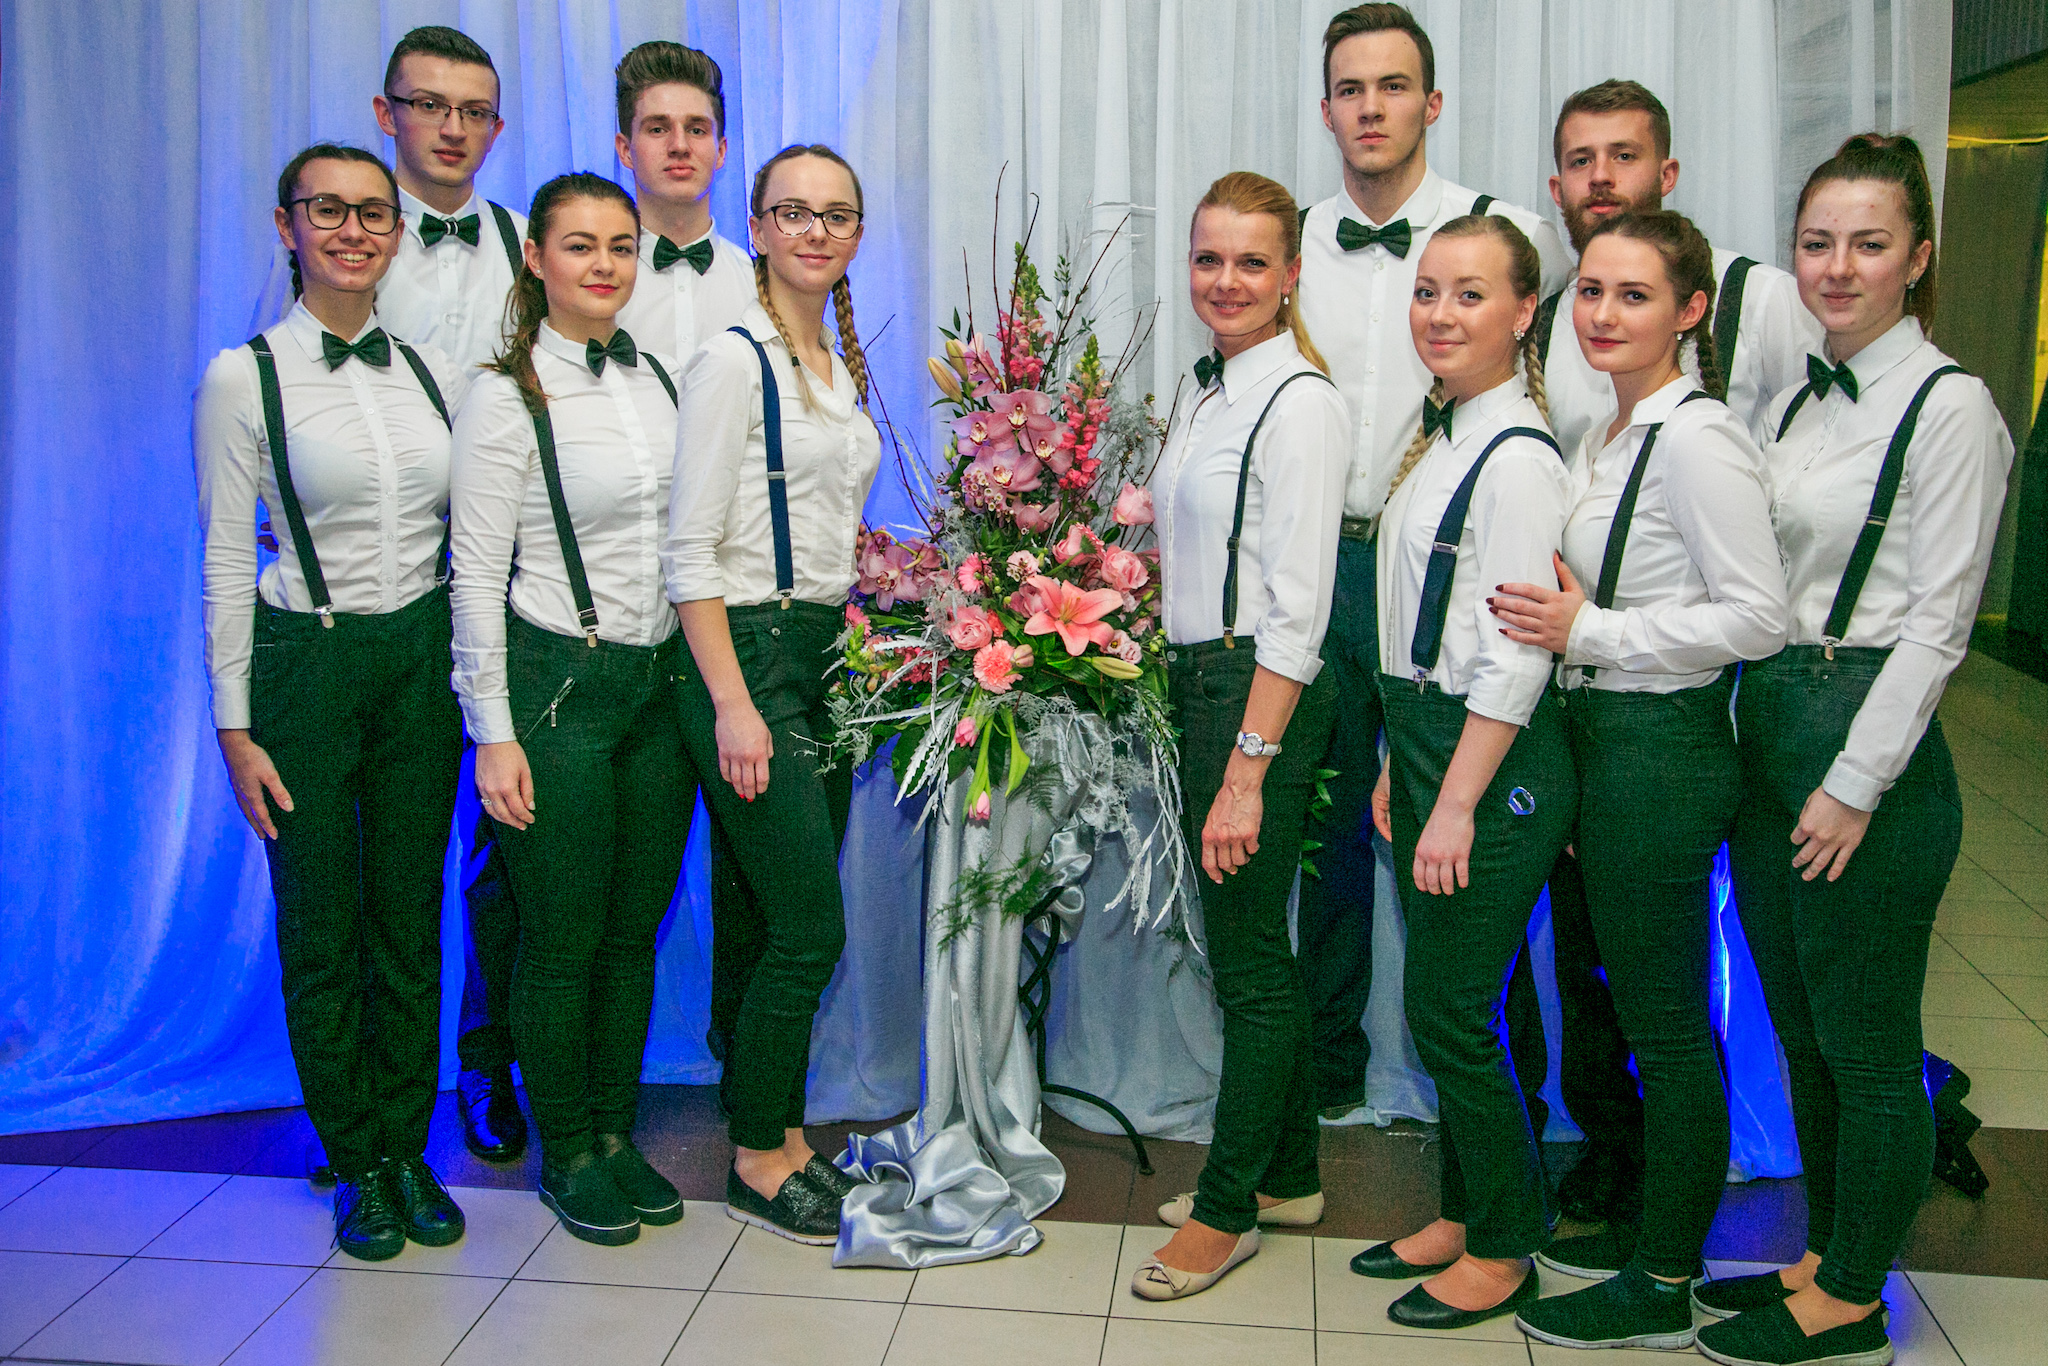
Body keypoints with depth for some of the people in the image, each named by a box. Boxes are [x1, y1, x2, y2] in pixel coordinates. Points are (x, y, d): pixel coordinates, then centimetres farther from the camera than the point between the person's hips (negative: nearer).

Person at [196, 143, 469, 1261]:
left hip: (422, 659, 4)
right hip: (305, 664, -3)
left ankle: (408, 1151, 25)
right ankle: (354, 1167, 22)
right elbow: (226, 562, -5)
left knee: (411, 918, 10)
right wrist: (235, 727, -8)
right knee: (322, 928, 6)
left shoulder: (432, 370, 6)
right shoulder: (245, 378, -5)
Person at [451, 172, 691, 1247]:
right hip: (557, 684, -5)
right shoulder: (506, 399, -9)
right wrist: (494, 734, -12)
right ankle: (566, 1154, 23)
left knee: (637, 927, 13)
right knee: (564, 937, 5)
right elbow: (476, 576, -10)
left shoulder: (658, 378, 8)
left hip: (661, 679, 6)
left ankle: (616, 1131, 29)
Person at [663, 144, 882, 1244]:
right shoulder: (733, 361, -10)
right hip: (750, 655, -8)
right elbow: (691, 551, -15)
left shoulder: (844, 368, 15)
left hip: (829, 653, 8)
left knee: (795, 925, 12)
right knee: (810, 929, -5)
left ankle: (779, 1132, 25)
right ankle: (758, 1162, 11)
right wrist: (733, 705, -20)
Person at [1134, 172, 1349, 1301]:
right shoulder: (1213, 389, 13)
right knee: (1248, 948, 17)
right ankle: (1288, 1174, 32)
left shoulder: (1300, 401, -15)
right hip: (1200, 681, 9)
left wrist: (1248, 769, -21)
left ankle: (1228, 1207, 17)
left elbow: (1296, 610, -19)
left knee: (1247, 960, 2)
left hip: (1264, 695, -9)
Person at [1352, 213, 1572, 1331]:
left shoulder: (1517, 457, -16)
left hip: (1494, 764, -9)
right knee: (1440, 1005, 16)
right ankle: (1462, 1215, 32)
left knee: (1449, 1014, 0)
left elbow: (1515, 660, -20)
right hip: (1427, 738, 9)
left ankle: (1504, 1250, 18)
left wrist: (1456, 807, -19)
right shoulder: (1442, 437, 12)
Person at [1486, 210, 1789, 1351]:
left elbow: (1758, 617, -20)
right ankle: (1656, 1225, 34)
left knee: (1667, 1026, 2)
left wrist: (1589, 632, -17)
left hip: (1664, 751, -10)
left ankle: (1664, 1291, 15)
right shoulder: (1611, 433, 13)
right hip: (1609, 741, 10)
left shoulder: (1697, 435, -16)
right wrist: (1563, 614, 8)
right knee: (1644, 1011, 19)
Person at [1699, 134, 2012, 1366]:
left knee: (1868, 1044, 5)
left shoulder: (1948, 406, -11)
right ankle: (1822, 1256, 32)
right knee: (1801, 1033, 17)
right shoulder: (1799, 398, 12)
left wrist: (1856, 785, -16)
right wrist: (1766, 736, 10)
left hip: (1870, 741, -8)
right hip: (1768, 726, 8)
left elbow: (1935, 623, -14)